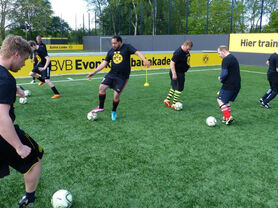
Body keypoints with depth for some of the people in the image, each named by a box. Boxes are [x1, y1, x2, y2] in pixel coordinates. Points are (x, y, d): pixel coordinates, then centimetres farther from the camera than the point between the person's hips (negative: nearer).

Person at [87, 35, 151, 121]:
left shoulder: (127, 47, -6)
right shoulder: (111, 51, 8)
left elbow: (137, 53, -18)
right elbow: (104, 63, 10)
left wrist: (145, 60, -37)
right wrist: (94, 72, 5)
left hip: (122, 77, -4)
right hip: (112, 74, 5)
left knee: (116, 95, -6)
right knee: (102, 87, -12)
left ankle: (114, 112, 21)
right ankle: (101, 107, 9)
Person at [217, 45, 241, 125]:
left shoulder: (226, 59, -14)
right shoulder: (233, 58, 18)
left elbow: (224, 73, -22)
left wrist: (221, 79, -1)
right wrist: (222, 78, 13)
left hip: (229, 85, -9)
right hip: (237, 85, 10)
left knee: (220, 100, -1)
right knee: (226, 100, 19)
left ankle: (228, 117, -9)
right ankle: (226, 118, 20)